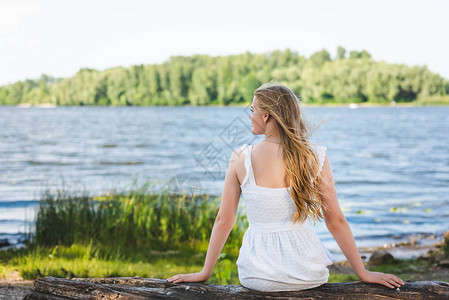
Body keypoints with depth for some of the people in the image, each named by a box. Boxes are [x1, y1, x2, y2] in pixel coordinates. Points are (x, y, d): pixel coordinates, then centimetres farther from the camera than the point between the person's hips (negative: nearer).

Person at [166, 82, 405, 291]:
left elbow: (223, 221, -3)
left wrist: (204, 273, 9)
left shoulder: (241, 159, -9)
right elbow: (336, 222, -5)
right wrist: (364, 273, 6)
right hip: (307, 275, 0)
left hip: (256, 277, 0)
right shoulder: (316, 158, -8)